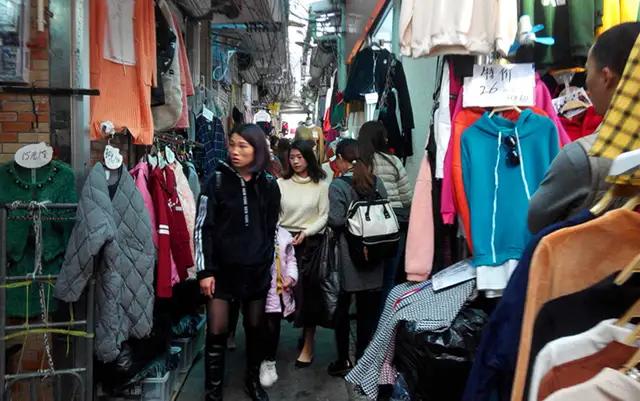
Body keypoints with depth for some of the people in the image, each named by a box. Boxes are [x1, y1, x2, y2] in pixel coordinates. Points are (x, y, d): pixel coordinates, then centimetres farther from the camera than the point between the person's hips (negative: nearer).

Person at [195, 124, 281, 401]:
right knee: (216, 332, 0)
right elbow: (203, 227, -7)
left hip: (256, 270, 2)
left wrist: (270, 265, 10)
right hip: (222, 268, -2)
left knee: (255, 329, 13)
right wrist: (205, 270, -11)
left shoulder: (269, 185, 1)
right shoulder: (217, 180, -6)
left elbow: (271, 230, 9)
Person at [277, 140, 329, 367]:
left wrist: (306, 232, -12)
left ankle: (308, 346, 12)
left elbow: (324, 216, -2)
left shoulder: (321, 185, 0)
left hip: (310, 243, -2)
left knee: (309, 292, 1)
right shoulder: (281, 183, 5)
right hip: (285, 241, 2)